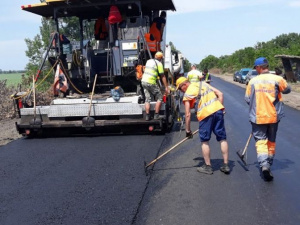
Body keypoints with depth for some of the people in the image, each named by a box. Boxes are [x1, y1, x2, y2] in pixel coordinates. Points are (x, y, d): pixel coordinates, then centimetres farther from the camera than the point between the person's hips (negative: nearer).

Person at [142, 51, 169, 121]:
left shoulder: (148, 61, 14)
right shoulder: (159, 63, -6)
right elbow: (163, 76, -6)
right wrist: (166, 87, -3)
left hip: (144, 81, 7)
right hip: (151, 83, -7)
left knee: (147, 99, 12)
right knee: (159, 98, 6)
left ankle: (147, 116, 8)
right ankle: (156, 115, 3)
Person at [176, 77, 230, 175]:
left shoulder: (187, 94, 7)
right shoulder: (203, 83, 21)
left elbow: (188, 115, 4)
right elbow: (220, 94, 14)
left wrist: (188, 130, 12)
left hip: (205, 114, -5)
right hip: (218, 110, 5)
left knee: (205, 141, 10)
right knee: (222, 139, 11)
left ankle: (208, 167, 17)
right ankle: (226, 165, 17)